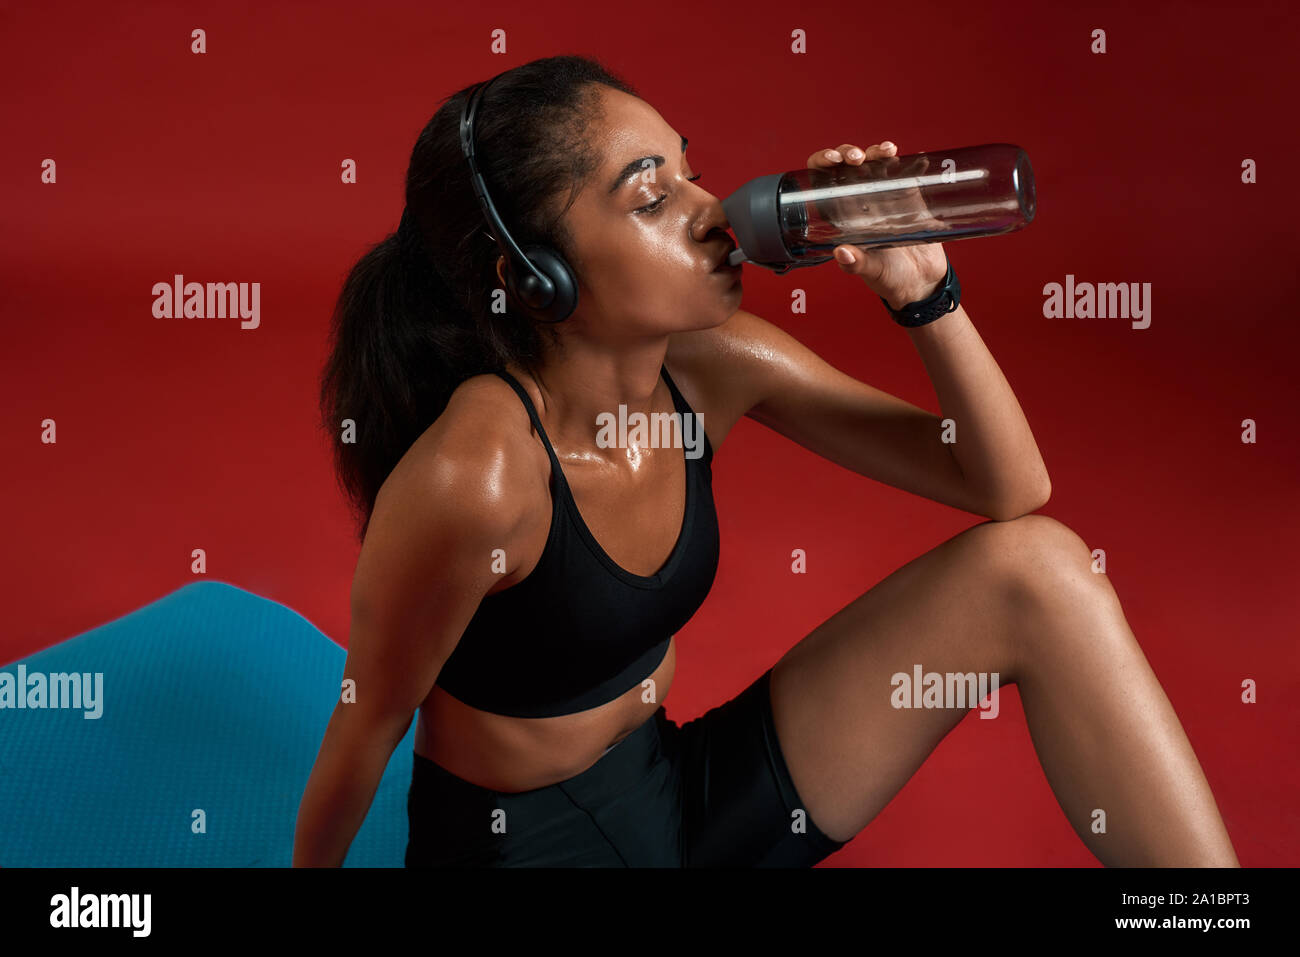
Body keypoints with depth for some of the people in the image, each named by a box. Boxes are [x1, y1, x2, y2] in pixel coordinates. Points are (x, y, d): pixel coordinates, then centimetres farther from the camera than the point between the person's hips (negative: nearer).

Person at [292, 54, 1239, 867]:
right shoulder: (476, 474, -28)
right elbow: (371, 721, -12)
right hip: (514, 838, -6)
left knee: (1034, 565, -10)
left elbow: (1010, 489, -6)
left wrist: (922, 287, -19)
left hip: (684, 791, 6)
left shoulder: (712, 365, -10)